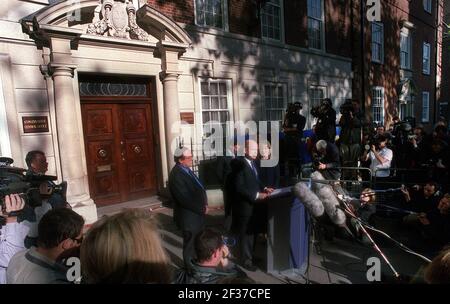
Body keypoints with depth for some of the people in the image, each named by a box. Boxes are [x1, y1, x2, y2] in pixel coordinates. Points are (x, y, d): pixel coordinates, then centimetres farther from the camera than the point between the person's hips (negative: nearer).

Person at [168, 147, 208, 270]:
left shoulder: (186, 170, 5)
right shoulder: (176, 175, -24)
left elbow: (198, 189, 13)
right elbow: (185, 199, -27)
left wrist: (204, 204, -2)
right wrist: (202, 208, -18)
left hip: (196, 214, 9)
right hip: (189, 217, -9)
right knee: (189, 246, 12)